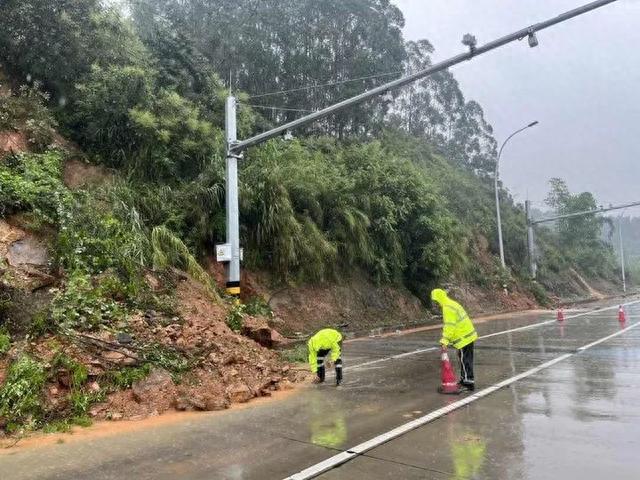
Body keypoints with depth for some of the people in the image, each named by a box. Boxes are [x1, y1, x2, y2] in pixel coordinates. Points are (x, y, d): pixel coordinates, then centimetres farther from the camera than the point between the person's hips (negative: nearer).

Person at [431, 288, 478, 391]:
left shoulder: (447, 308, -19)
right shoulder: (453, 304, 12)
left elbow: (449, 326, -27)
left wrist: (445, 341, -28)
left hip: (463, 338, -10)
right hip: (468, 335, 10)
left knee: (465, 361, -2)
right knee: (466, 360, 18)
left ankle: (469, 383, 4)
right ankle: (464, 380, 28)